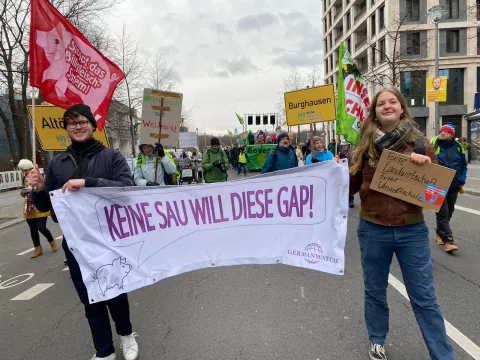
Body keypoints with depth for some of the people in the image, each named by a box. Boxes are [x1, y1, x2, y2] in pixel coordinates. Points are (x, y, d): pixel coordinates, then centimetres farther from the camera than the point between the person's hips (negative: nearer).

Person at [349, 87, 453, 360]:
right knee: (375, 291, 16)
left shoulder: (419, 143, -1)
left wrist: (426, 165, -16)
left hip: (412, 230, 0)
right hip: (373, 230, 1)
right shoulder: (366, 145, -1)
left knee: (424, 297, 7)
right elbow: (352, 186, 2)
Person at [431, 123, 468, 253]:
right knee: (443, 212, -6)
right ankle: (448, 239, -3)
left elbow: (463, 165, 14)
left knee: (449, 212, 14)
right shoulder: (434, 145, -8)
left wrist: (462, 180, 5)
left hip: (454, 186, 5)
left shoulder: (458, 146, 5)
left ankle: (440, 233, 32)